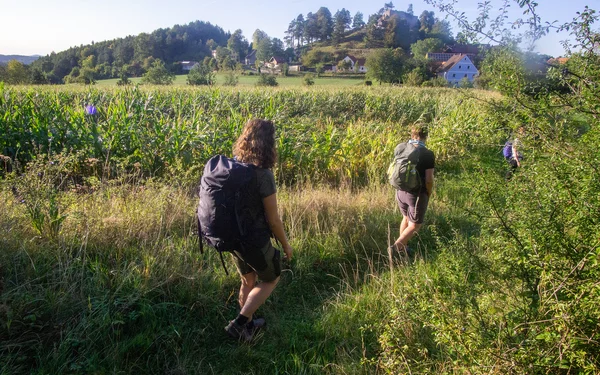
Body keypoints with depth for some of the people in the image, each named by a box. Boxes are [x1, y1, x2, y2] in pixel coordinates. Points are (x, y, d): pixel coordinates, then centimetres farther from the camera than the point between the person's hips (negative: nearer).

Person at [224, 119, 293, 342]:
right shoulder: (263, 175, -25)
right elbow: (273, 220, -18)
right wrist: (286, 245, -2)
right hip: (255, 241, -6)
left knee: (248, 281, 28)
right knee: (271, 280, 21)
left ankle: (248, 325, 45)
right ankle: (238, 324, 15)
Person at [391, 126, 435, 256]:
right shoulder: (428, 154, -14)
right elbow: (429, 179, -15)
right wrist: (429, 194, 2)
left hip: (400, 192, 6)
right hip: (417, 194, -6)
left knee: (406, 218, 25)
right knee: (414, 225, 9)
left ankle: (403, 247, 33)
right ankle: (396, 248, -1)